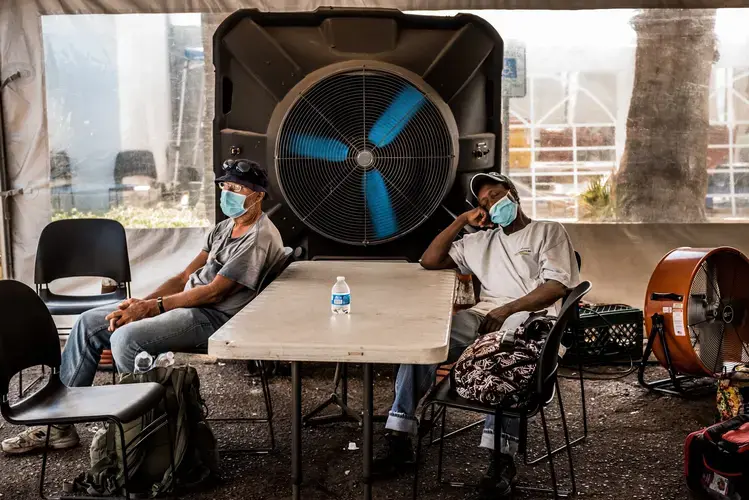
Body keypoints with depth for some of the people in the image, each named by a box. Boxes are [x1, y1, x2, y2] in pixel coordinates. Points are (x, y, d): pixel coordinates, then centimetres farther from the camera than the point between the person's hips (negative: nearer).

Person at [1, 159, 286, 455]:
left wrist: (151, 307, -14)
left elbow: (213, 292, -18)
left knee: (125, 338, -30)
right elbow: (187, 276, 14)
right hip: (184, 302, 10)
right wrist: (141, 303, -1)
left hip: (212, 316, -10)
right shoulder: (225, 228, 18)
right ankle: (59, 424, 4)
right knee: (89, 323, 3)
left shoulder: (260, 238, -13)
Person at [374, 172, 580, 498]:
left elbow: (557, 285, -4)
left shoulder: (548, 231, 12)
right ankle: (399, 440, -23)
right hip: (483, 318, 5)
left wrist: (508, 309, -16)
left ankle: (502, 458, -42)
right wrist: (462, 220, 16)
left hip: (531, 318, -5)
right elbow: (430, 261, 23)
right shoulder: (481, 241, 28)